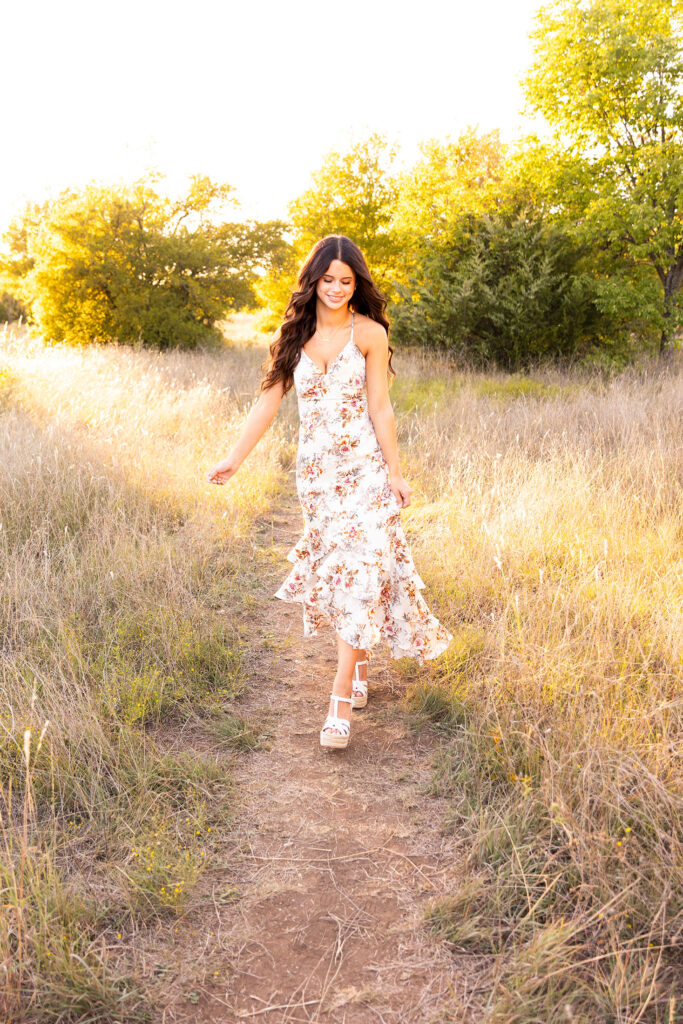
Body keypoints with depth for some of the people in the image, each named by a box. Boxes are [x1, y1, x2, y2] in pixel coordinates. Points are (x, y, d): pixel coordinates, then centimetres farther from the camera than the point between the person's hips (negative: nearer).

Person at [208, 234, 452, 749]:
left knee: (359, 570, -10)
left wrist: (395, 472, -5)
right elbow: (269, 401, 10)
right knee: (334, 567, 9)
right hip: (316, 469, 4)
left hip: (364, 467, -4)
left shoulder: (369, 333, -3)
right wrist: (235, 457, 8)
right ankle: (361, 666, 31)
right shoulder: (294, 334, 7)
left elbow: (380, 408, -3)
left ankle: (342, 698, -8)